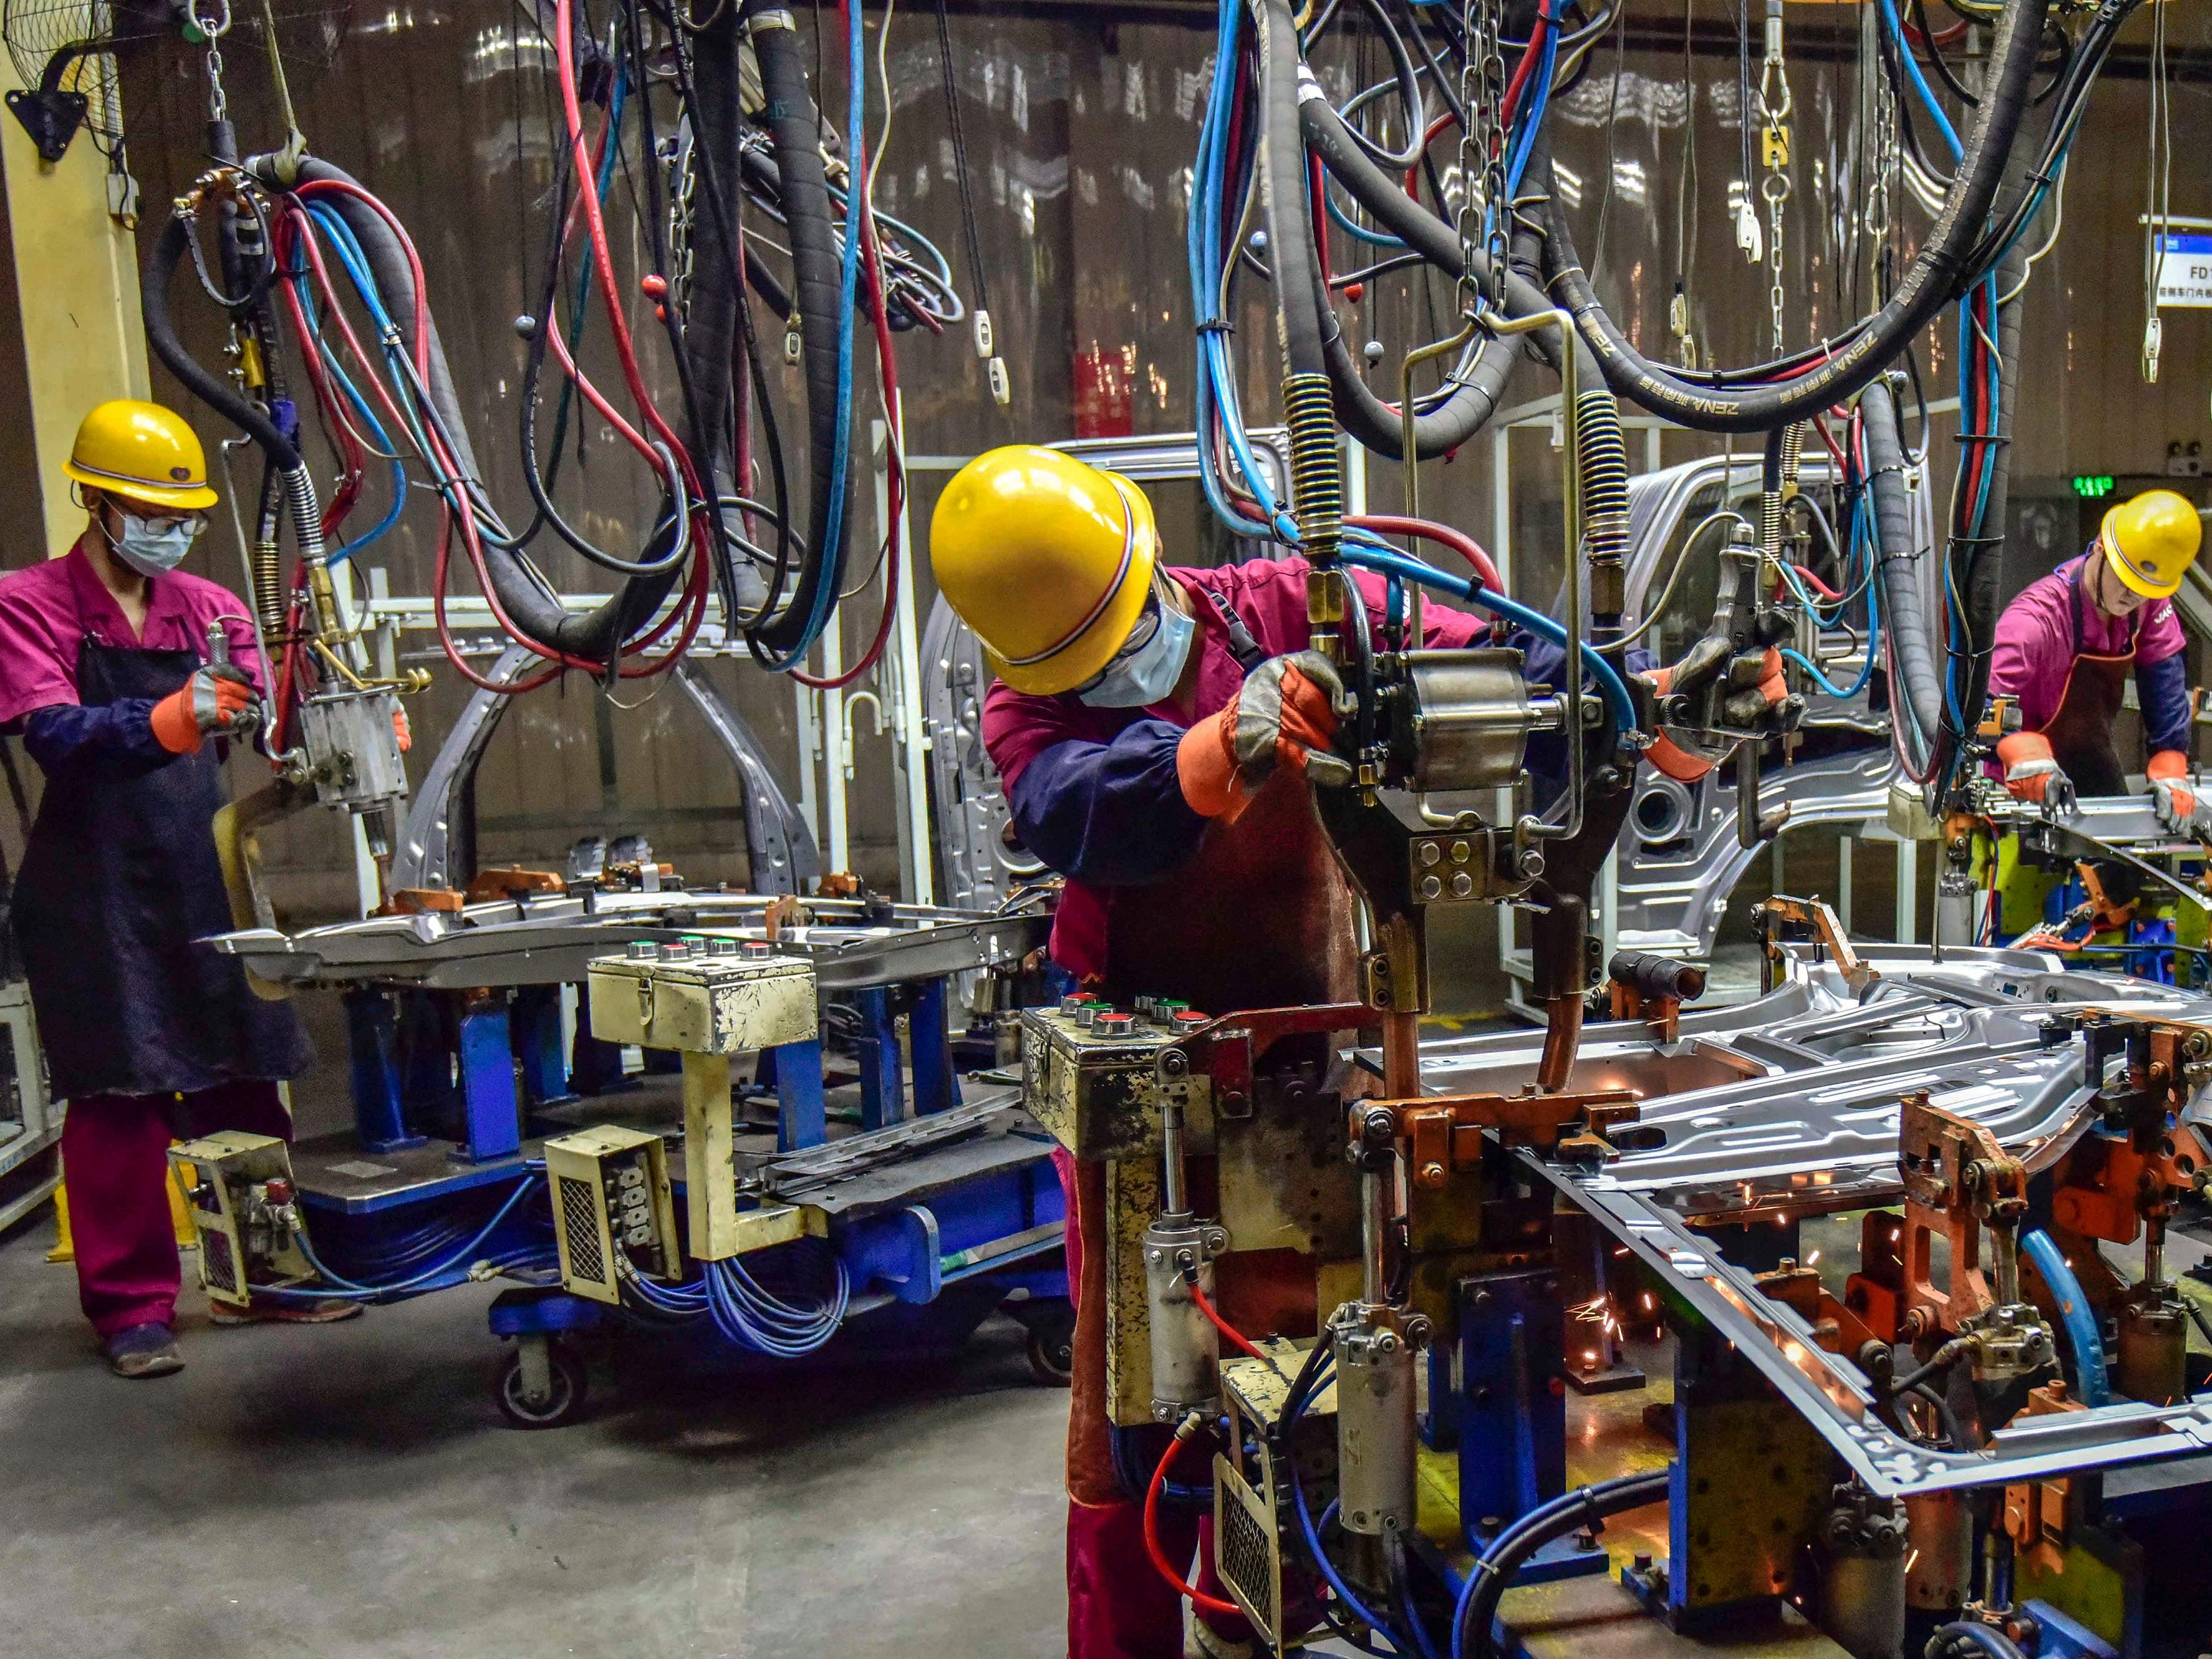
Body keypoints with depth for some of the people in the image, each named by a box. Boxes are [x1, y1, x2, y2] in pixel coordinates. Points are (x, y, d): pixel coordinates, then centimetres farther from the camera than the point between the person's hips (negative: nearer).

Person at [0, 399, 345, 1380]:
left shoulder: (207, 607, 11)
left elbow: (263, 724, 3)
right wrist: (165, 723, -37)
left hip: (208, 882, 4)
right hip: (96, 895, -4)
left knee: (245, 1083, 9)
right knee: (119, 1099, 1)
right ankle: (133, 1308, 14)